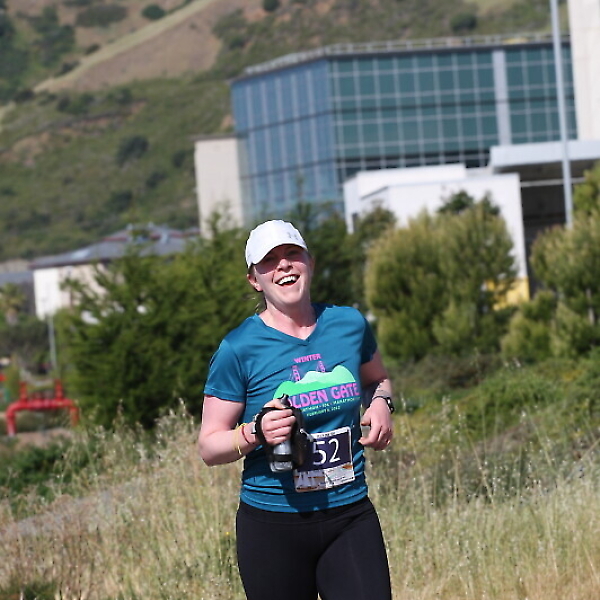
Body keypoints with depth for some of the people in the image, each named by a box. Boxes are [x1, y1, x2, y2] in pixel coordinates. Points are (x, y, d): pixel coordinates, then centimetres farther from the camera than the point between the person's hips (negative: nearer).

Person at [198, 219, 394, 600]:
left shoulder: (349, 325, 4)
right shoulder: (239, 349, -7)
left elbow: (377, 379, 26)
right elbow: (209, 446, -3)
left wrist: (380, 403, 3)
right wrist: (256, 433, -23)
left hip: (352, 516, 3)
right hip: (273, 526, -3)